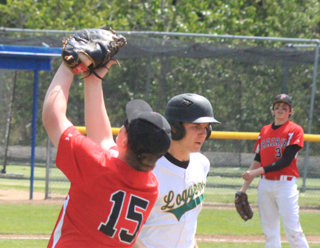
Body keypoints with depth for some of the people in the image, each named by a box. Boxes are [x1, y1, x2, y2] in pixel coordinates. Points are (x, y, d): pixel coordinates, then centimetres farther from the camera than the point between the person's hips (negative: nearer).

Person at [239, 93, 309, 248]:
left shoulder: (295, 130, -3)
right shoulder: (264, 131, 14)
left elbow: (286, 161, -12)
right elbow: (257, 160, 16)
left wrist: (257, 171, -17)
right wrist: (244, 188, 11)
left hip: (285, 184, -5)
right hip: (265, 185, 5)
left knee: (292, 230, -11)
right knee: (269, 231, 6)